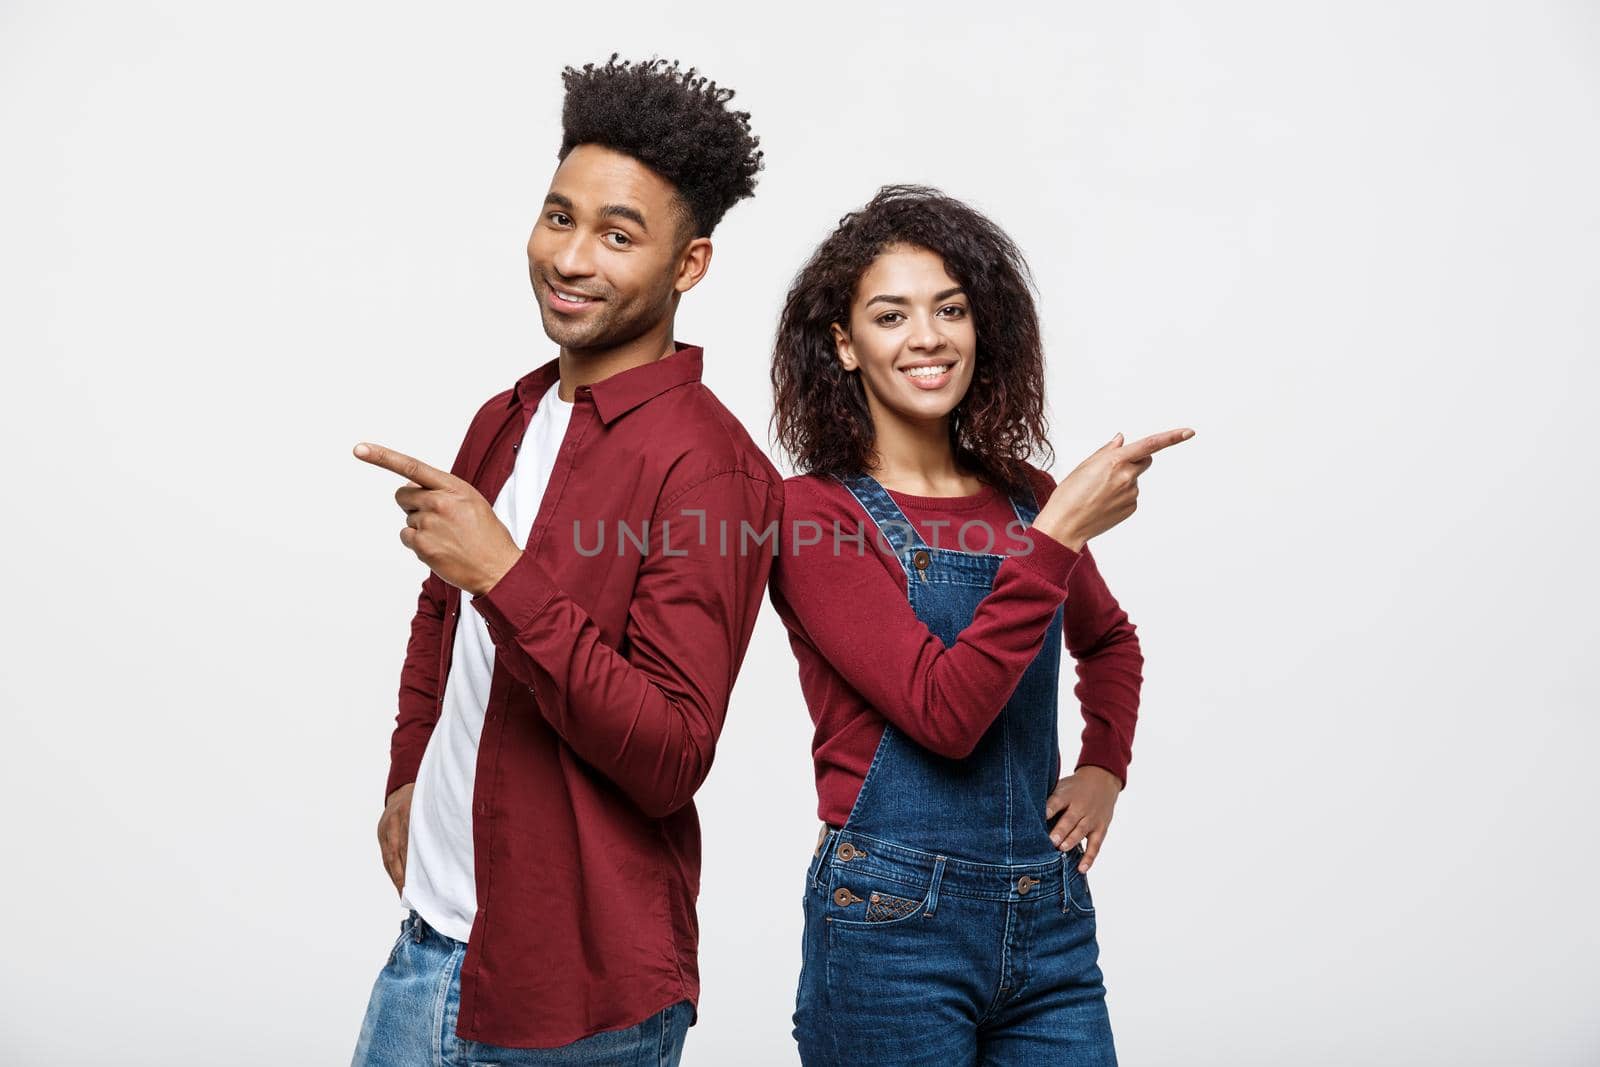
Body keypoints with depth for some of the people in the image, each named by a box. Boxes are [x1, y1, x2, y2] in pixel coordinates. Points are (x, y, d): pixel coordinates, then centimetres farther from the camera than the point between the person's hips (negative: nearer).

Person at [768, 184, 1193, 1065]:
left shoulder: (1024, 497, 5)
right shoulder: (812, 515, -10)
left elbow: (1108, 640, 24)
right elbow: (944, 712, -20)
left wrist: (1105, 765, 8)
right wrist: (1061, 532, -23)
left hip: (1050, 921, 5)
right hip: (892, 924, -4)